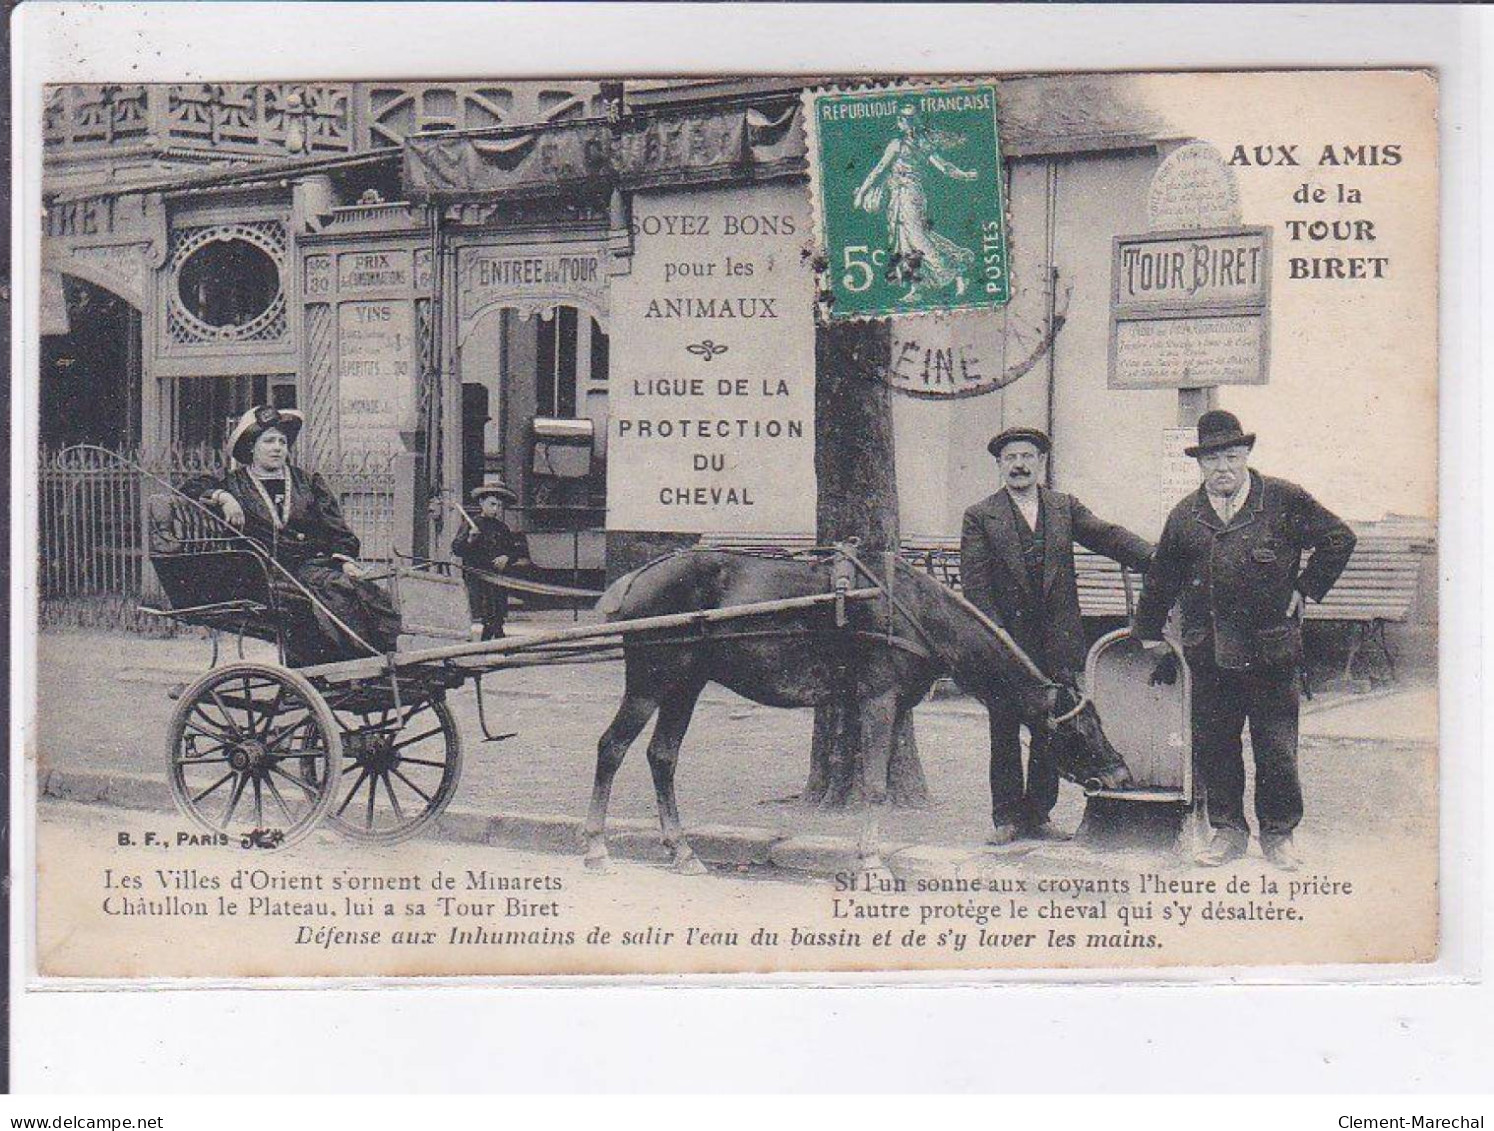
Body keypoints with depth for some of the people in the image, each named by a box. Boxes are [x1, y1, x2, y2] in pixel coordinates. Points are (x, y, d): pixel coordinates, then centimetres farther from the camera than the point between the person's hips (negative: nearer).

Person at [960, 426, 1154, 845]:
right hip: (1005, 642, -2)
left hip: (1057, 642, 2)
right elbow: (975, 583, -3)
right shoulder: (980, 517, 3)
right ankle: (1007, 818, 12)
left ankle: (1039, 814, 16)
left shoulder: (1066, 508, 11)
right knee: (1005, 735, 4)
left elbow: (1107, 536, -1)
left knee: (1050, 733, 7)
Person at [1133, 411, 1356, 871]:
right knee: (1213, 745, 7)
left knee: (1276, 747, 2)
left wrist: (1304, 590, 2)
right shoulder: (1185, 515, 9)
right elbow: (1161, 579, 18)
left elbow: (1339, 539, 6)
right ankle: (1228, 831, 20)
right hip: (1208, 652, 3)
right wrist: (1149, 632, 22)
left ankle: (1278, 834, 17)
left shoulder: (1284, 500, 0)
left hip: (1271, 648, -3)